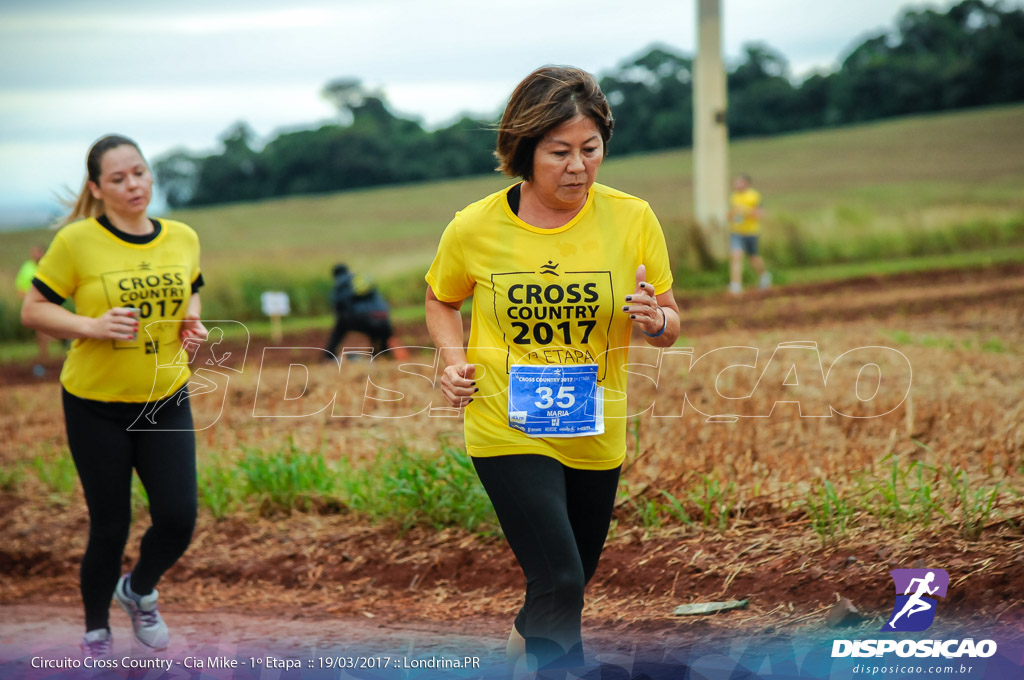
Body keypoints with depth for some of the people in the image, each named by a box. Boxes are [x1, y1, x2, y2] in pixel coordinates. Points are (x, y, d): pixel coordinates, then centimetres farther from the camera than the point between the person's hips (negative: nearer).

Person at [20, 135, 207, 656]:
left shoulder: (183, 238, 0)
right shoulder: (76, 241, -13)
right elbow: (32, 311, -8)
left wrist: (192, 320, -1)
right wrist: (93, 326, -22)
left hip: (165, 401, 4)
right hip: (96, 404, -3)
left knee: (178, 520, -3)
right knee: (110, 528, 4)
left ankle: (139, 592, 31)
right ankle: (95, 632, 29)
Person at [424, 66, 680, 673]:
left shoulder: (632, 218, -8)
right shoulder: (475, 228, -10)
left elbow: (669, 327, 1)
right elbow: (441, 302, 10)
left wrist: (655, 319, -22)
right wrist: (455, 361, -8)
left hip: (596, 435, 3)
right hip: (508, 431, -3)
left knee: (568, 585, 19)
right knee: (559, 582, -18)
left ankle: (526, 648, 50)